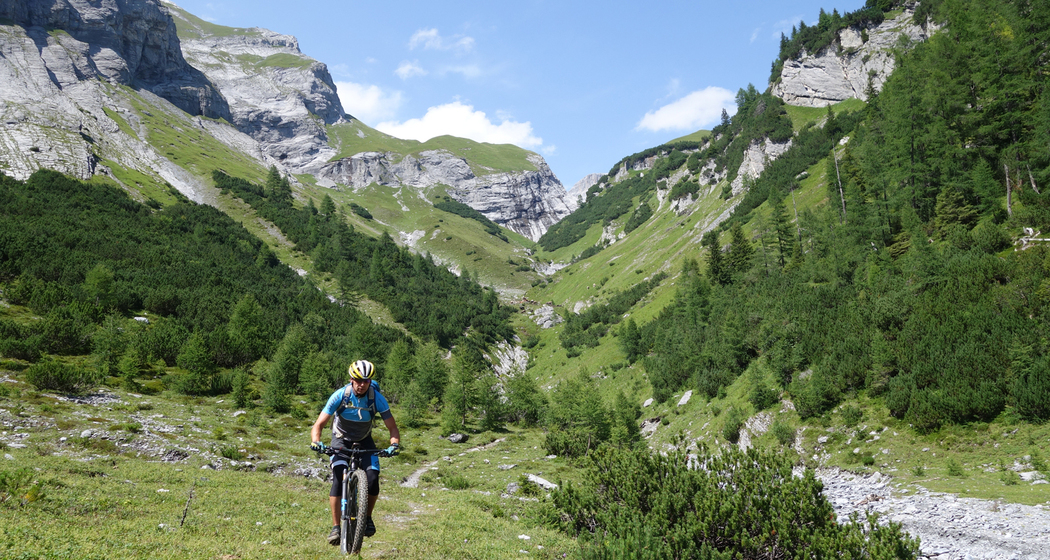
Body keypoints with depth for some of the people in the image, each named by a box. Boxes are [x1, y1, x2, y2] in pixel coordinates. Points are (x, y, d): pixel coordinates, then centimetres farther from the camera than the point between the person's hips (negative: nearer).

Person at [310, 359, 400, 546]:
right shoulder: (340, 396, -26)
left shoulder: (377, 399, -24)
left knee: (373, 478, -20)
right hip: (342, 440, -1)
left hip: (365, 441, 1)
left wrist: (394, 445, -39)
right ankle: (335, 527, -15)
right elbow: (319, 424, -25)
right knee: (338, 479, -23)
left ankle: (367, 518, 5)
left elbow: (392, 427, -19)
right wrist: (315, 442, -44)